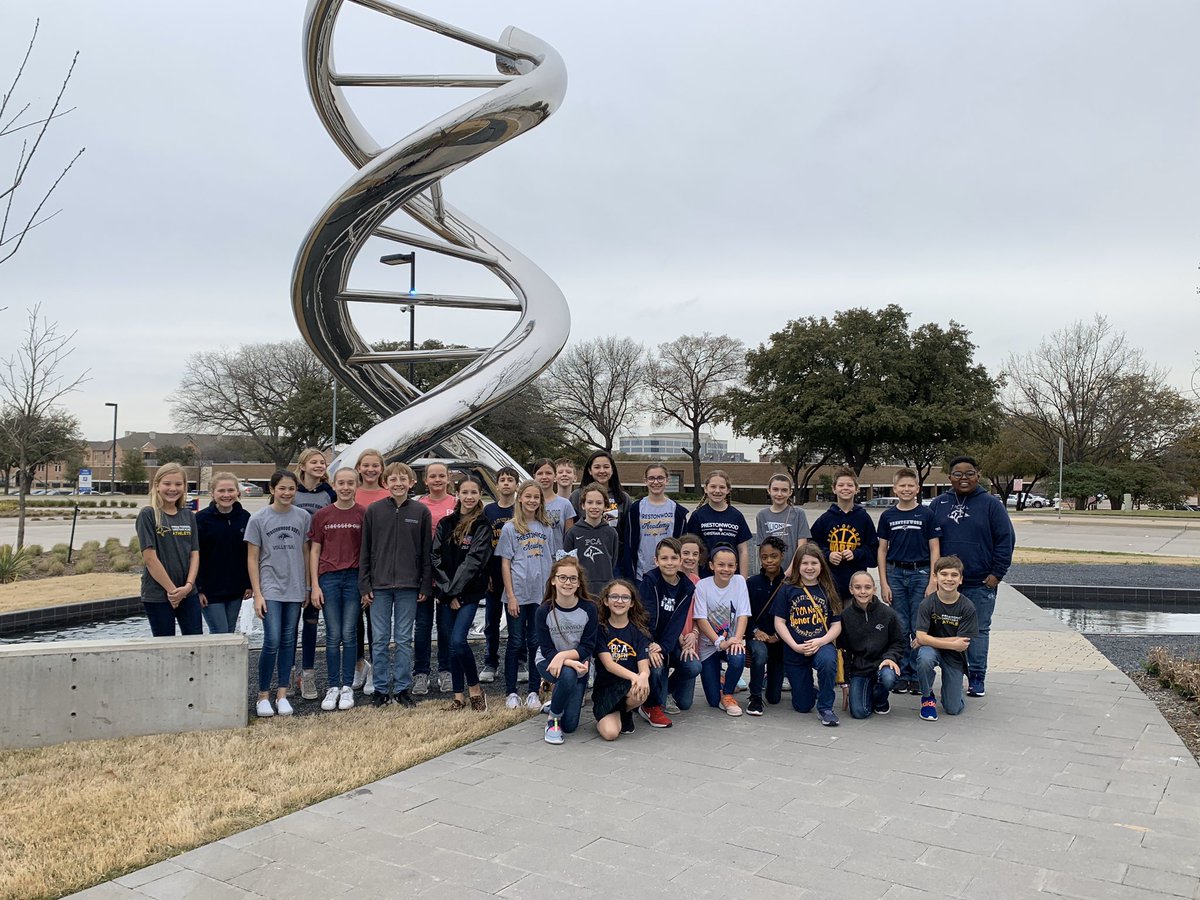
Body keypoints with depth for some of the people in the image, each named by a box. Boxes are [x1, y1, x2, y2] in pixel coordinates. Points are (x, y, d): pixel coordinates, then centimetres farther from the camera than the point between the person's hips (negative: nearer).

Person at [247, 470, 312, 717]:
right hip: (270, 588, -3)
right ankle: (263, 695, 5)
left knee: (288, 641, 8)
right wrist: (257, 594, -7)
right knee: (272, 642, -10)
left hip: (295, 589, 3)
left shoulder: (303, 517, 4)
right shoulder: (258, 518, -3)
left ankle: (282, 694, 16)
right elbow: (252, 559, -2)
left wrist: (309, 587, 8)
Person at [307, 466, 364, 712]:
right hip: (328, 578, 1)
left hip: (354, 578, -1)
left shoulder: (364, 514, 2)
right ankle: (333, 687, 13)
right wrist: (314, 585, 0)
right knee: (333, 636, 4)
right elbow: (314, 551, 6)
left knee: (349, 634, 3)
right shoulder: (322, 515, 5)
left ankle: (347, 687, 11)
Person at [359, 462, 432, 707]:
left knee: (404, 639, 7)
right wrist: (364, 586, -1)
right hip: (379, 586, 0)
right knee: (380, 640, 6)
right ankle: (380, 689, 16)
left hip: (408, 586, 0)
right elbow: (365, 551, 4)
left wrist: (425, 587, -1)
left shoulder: (421, 511, 1)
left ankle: (403, 688, 16)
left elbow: (426, 552, 3)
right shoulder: (373, 510, 2)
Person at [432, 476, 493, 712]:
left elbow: (473, 561, -10)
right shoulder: (445, 524, 10)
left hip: (468, 593, -4)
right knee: (451, 642, 5)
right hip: (446, 593, 4)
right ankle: (458, 697, 16)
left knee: (458, 640, -15)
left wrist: (454, 591, -14)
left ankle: (475, 689, 5)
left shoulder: (483, 526, -2)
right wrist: (446, 590, -7)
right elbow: (436, 557, 4)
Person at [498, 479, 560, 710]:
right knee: (515, 643, 4)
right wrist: (510, 596, -8)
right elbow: (505, 564, -2)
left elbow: (552, 561, 11)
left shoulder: (547, 528, 8)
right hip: (518, 595, -2)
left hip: (541, 594, 2)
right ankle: (511, 692, 14)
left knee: (536, 643, 7)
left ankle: (533, 692, 15)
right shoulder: (510, 528, 0)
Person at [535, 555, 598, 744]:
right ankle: (552, 719, -12)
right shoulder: (544, 611, -17)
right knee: (568, 675, -38)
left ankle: (557, 693, 29)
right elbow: (547, 650, -16)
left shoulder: (588, 609, -15)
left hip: (579, 664, 2)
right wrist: (572, 663, -31)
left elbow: (588, 647, -14)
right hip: (548, 662, -2)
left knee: (570, 726, -4)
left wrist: (563, 655, -30)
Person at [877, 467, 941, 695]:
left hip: (920, 573, -1)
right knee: (899, 629, 5)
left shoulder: (927, 514, 1)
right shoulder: (888, 516, 6)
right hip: (895, 574, 1)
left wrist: (932, 582, -6)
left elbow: (934, 549, 1)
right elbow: (882, 550, 7)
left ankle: (917, 676, 12)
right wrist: (884, 583, 1)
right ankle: (901, 675, 14)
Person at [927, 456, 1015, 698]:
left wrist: (997, 573, -6)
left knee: (979, 630, 5)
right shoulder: (938, 504, 7)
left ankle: (976, 678, 14)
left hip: (980, 584, -2)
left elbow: (1006, 539, -1)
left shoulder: (990, 504, 0)